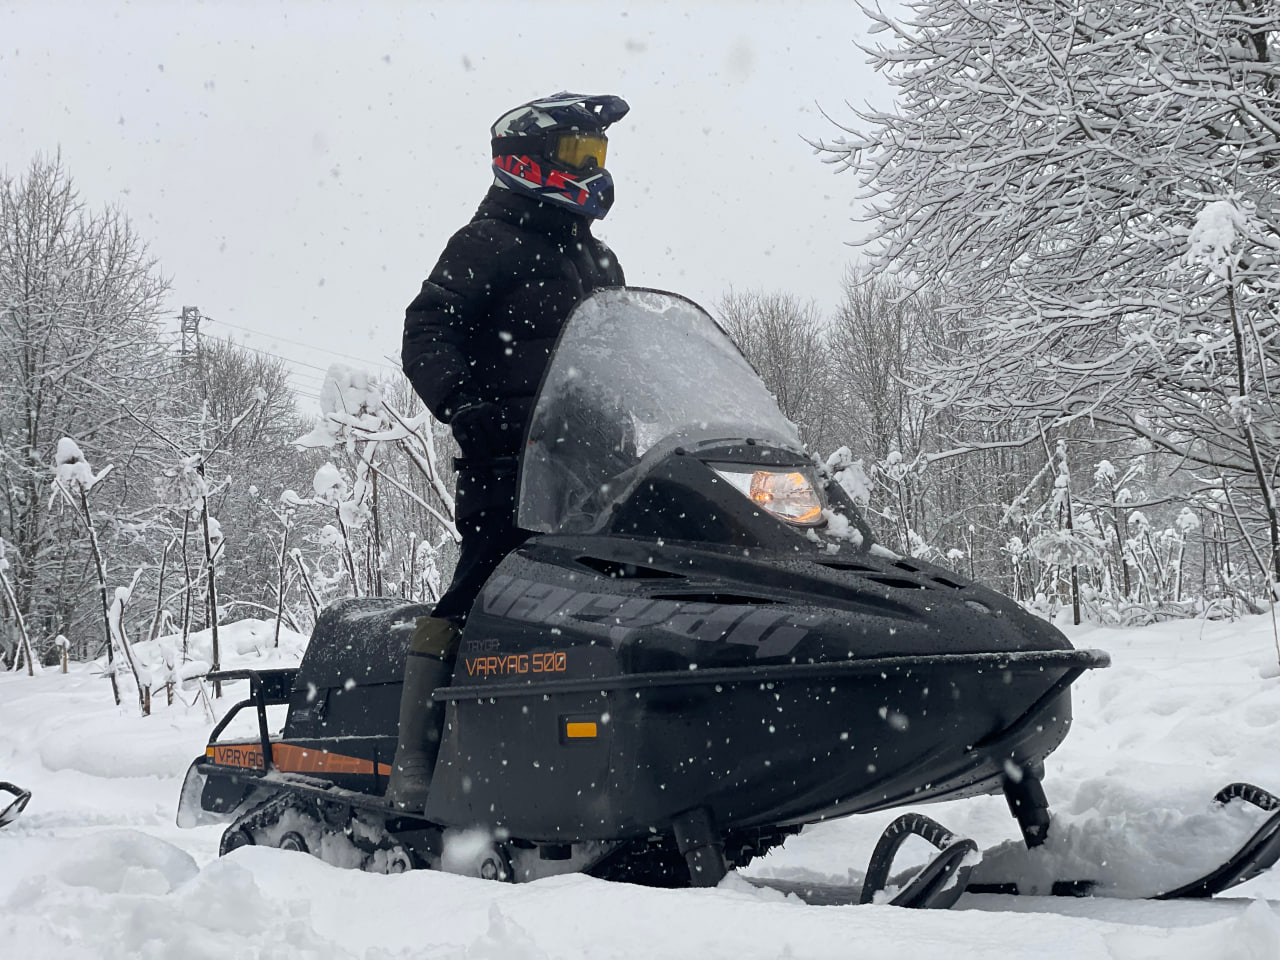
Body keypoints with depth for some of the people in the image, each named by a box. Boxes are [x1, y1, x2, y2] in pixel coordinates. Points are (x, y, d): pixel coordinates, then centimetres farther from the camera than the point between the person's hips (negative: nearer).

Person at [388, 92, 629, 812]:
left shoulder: (598, 262, 27)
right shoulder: (489, 243, 2)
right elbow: (426, 334, -8)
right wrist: (464, 405, -23)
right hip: (507, 455, -7)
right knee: (481, 593, -17)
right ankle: (418, 759, -17)